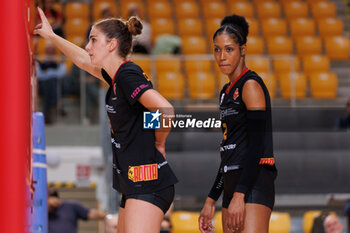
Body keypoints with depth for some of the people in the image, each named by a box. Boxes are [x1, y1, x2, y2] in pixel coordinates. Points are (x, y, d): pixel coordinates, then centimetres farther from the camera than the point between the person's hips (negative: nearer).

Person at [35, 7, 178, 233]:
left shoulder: (129, 75, -14)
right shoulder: (118, 75, 15)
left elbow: (166, 110, -27)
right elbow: (84, 60, 35)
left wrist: (158, 142, -10)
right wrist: (51, 36, 41)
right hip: (134, 183, 10)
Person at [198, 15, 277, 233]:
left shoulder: (251, 85, -7)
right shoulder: (227, 91, 20)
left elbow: (257, 145, -15)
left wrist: (239, 195, -22)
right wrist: (211, 200, 22)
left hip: (253, 184, -9)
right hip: (233, 185, 9)